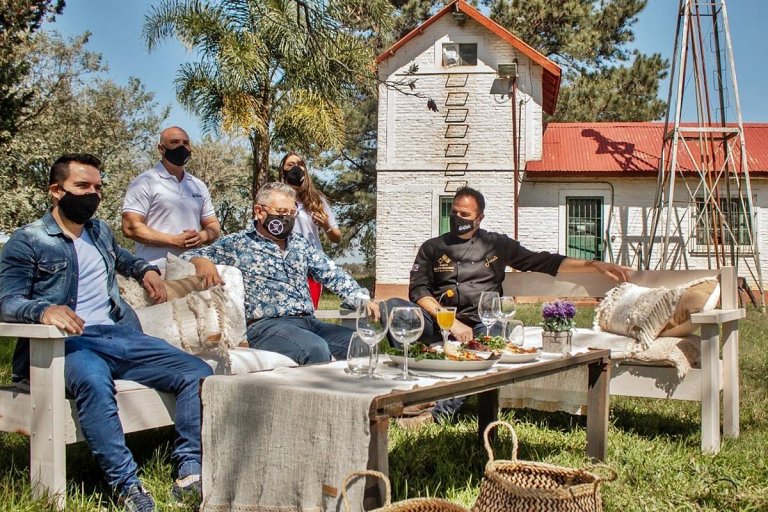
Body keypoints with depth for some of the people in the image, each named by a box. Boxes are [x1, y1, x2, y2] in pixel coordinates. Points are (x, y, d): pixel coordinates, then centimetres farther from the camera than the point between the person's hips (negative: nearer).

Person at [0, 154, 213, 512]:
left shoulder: (101, 232, 23)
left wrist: (145, 269, 26)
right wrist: (43, 309, -29)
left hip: (120, 335, 7)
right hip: (69, 343, -7)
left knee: (197, 372, -13)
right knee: (94, 380, -42)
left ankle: (190, 471, -20)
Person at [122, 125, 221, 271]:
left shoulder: (199, 186, 15)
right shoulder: (145, 182, -3)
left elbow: (214, 226, 17)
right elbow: (130, 228, -11)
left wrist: (202, 236, -6)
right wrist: (174, 240, -17)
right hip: (155, 271, -5)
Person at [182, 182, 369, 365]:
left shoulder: (302, 244, 23)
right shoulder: (237, 244, 8)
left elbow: (334, 275, 18)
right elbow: (189, 256, 4)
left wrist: (363, 300, 2)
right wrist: (201, 261, -22)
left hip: (309, 322, 6)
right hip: (266, 325, -6)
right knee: (316, 349, -35)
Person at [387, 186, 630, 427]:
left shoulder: (497, 244, 18)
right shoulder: (432, 248, 16)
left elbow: (544, 262, 16)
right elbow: (418, 290, 3)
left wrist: (595, 265, 6)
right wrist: (451, 322, -13)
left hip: (480, 325, -1)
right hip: (439, 324, 1)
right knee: (393, 307, -26)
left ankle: (438, 412, -36)